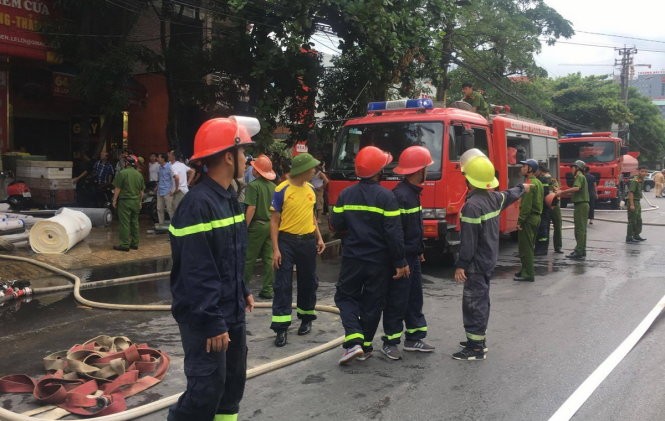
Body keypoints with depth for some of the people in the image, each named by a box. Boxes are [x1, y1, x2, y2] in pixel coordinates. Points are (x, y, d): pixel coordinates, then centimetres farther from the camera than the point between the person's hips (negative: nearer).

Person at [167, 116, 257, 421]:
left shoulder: (228, 198, 9)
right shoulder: (197, 205, -22)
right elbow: (196, 274, -24)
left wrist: (242, 292, 20)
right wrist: (212, 324, -23)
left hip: (232, 311, 10)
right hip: (205, 318, -10)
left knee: (234, 380, 19)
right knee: (207, 389, -3)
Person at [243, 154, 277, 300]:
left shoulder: (253, 185, -12)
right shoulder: (273, 186, 7)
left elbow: (251, 208, -17)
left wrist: (245, 227, -12)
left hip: (257, 225, -6)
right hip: (271, 225, 6)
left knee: (249, 259, 4)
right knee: (269, 258, 8)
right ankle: (267, 289, 10)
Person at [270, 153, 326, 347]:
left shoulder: (310, 189, 6)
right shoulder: (282, 190, -12)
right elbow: (274, 221, -10)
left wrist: (319, 238, 10)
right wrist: (276, 249, -15)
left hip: (308, 241, 5)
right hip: (287, 241, -5)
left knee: (308, 282, 14)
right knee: (282, 285, -4)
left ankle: (306, 318, 32)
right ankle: (281, 328, -1)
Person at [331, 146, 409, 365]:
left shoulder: (345, 195, -4)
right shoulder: (386, 197, -14)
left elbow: (336, 225, 0)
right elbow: (394, 233, -16)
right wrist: (400, 262, -10)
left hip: (352, 258, 2)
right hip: (379, 261, -1)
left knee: (346, 297, 14)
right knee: (372, 303, 12)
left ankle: (353, 340, -3)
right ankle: (365, 346, 20)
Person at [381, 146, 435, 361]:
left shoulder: (413, 193, 12)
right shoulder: (400, 195, -21)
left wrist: (419, 251, 22)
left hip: (412, 256, 10)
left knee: (415, 298, 16)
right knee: (396, 301, 0)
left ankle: (414, 338, 27)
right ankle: (390, 342, 12)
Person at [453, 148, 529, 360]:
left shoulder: (472, 205, -23)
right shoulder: (494, 197, 4)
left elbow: (468, 240, -23)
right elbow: (509, 196, 28)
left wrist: (460, 265, -18)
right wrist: (522, 188, 49)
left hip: (477, 263, -9)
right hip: (489, 259, 9)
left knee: (474, 303, -3)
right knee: (481, 300, 18)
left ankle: (476, 348, 2)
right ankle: (479, 339, 30)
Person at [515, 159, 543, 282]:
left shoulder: (529, 184, -16)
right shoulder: (538, 182, 15)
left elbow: (526, 205, -22)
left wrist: (520, 220, -19)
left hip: (529, 218, -10)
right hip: (536, 217, 10)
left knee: (525, 247, -5)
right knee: (529, 246, 18)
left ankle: (528, 274, -2)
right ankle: (527, 270, 27)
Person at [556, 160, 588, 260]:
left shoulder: (579, 177, -10)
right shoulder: (582, 177, 21)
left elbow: (576, 188, -29)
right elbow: (574, 193, 18)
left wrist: (562, 192, -25)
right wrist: (562, 194, 10)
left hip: (580, 205, -10)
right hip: (583, 204, 10)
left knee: (579, 229, -10)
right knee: (582, 229, 14)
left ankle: (579, 253, -10)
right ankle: (581, 251, 20)